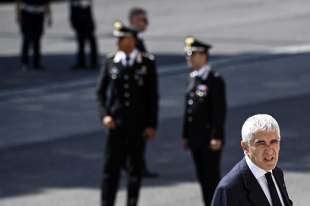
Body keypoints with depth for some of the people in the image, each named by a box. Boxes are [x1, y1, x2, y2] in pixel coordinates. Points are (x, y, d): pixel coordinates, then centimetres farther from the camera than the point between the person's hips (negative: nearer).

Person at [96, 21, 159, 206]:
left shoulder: (147, 63, 0)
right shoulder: (111, 64, 4)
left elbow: (153, 96, 1)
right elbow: (101, 93, 8)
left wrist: (152, 125, -4)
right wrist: (105, 115, -7)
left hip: (139, 125, -1)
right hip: (116, 123, 1)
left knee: (135, 168, 6)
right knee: (111, 167, -2)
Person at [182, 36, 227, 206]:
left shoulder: (215, 80, -12)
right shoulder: (194, 78, 12)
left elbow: (220, 111, -16)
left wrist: (217, 138, -20)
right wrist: (186, 135, 14)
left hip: (210, 139, -7)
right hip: (196, 139, 8)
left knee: (212, 177, -4)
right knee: (202, 177, 10)